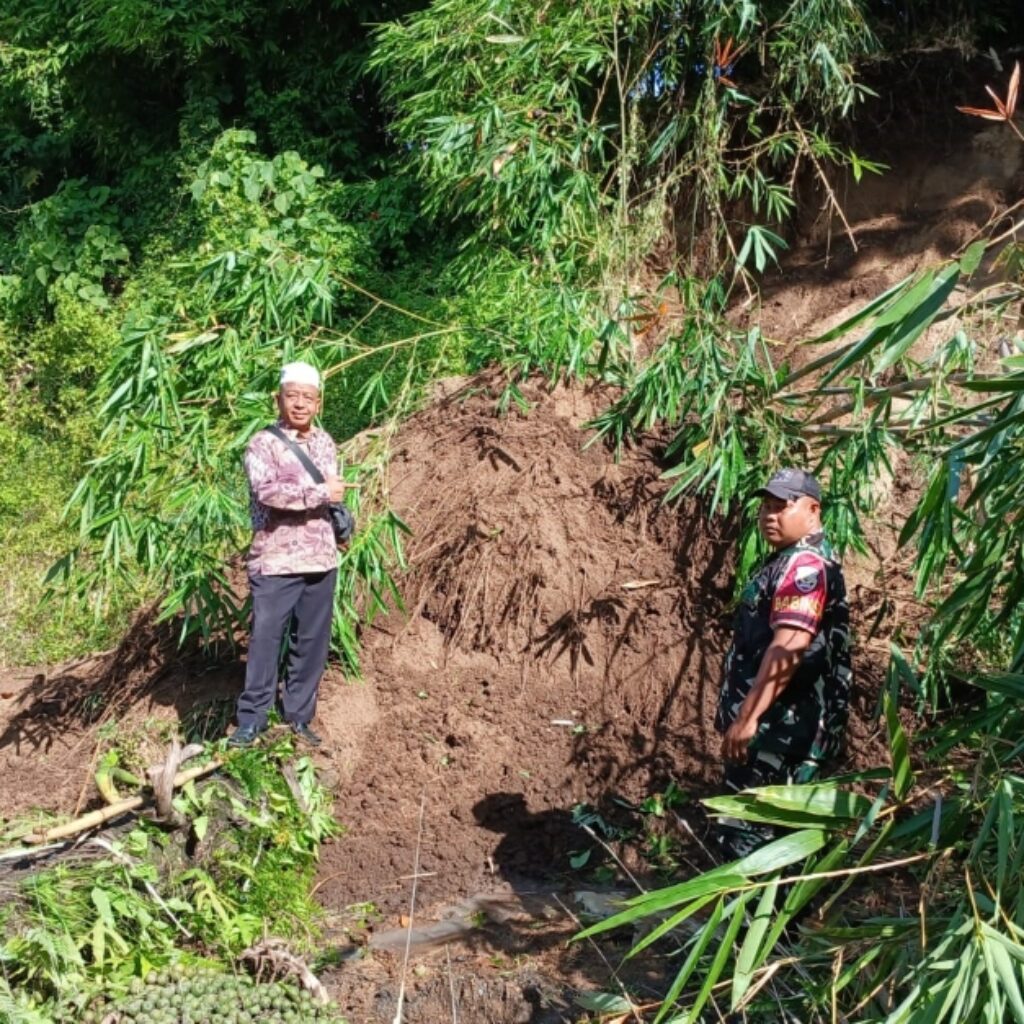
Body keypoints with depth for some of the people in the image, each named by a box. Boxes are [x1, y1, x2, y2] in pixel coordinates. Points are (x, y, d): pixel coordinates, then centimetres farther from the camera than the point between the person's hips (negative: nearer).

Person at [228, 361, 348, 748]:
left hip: (321, 561, 6)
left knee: (312, 643, 9)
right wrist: (320, 493, -18)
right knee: (265, 641, -2)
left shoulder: (324, 442, 13)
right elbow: (267, 491, -24)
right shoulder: (262, 444, -8)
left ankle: (299, 718, 20)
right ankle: (251, 719, 8)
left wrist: (341, 525, 9)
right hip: (274, 561, -5)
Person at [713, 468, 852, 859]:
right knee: (772, 828, 15)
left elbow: (790, 645, -28)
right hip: (774, 723, 11)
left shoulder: (805, 564, -16)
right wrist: (745, 713, 25)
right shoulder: (788, 561, 19)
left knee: (745, 833, -7)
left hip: (777, 725, -11)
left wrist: (747, 716, -31)